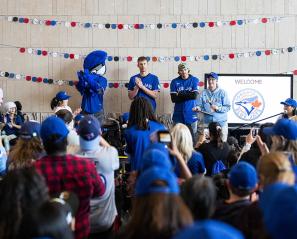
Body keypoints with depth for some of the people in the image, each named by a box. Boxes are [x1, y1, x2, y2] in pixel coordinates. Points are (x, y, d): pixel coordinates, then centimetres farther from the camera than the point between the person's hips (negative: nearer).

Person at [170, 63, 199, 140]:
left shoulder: (194, 80, 3)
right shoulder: (174, 82, 5)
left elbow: (194, 95, -10)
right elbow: (173, 98, -4)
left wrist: (180, 95, -5)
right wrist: (187, 95, -8)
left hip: (191, 113, -1)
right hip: (178, 114, 1)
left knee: (192, 136, 0)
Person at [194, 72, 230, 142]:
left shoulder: (222, 92, 0)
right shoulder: (204, 93, 6)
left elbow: (228, 107, -4)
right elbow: (200, 105, 6)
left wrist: (218, 108, -19)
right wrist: (198, 108, -16)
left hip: (220, 122, -2)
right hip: (207, 122, 2)